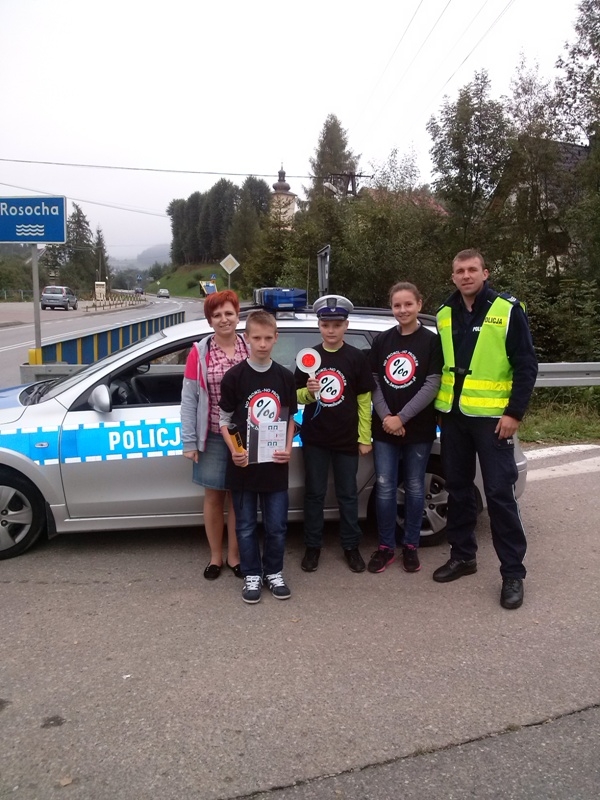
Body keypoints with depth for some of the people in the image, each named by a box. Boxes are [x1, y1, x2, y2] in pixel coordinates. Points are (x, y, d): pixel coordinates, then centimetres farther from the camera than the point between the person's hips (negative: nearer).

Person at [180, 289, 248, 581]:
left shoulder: (251, 349, -1)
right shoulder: (200, 352, -3)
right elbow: (189, 399, -3)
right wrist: (189, 441, -6)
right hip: (213, 437, 0)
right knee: (214, 495, 10)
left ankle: (234, 555, 25)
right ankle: (215, 556, 26)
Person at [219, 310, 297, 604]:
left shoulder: (285, 377, 2)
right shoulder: (234, 376, -4)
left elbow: (290, 418, 9)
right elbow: (225, 420, 0)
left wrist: (288, 448, -6)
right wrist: (233, 451, -15)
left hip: (275, 464, 2)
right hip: (243, 465, -1)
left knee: (276, 524, 9)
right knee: (246, 525, 10)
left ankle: (274, 573, 29)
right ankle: (252, 576, 26)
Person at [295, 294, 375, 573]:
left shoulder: (357, 358, -4)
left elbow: (364, 400, -2)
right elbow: (297, 396, 6)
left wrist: (365, 438, -3)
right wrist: (308, 392, -17)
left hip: (347, 438, -1)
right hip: (314, 438, 1)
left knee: (348, 494, 10)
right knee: (314, 493, 10)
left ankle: (351, 546, 24)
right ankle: (313, 546, 22)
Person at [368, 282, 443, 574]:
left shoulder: (432, 341, -2)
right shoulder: (382, 341, 8)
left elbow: (432, 386, -9)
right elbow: (373, 383, 4)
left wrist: (401, 418, -14)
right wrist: (385, 417, -10)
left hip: (418, 428, -2)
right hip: (384, 428, 2)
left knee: (414, 488, 9)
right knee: (385, 488, 4)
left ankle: (410, 546, 22)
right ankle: (385, 546, 17)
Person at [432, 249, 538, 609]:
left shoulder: (508, 310, -5)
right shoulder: (444, 314, 9)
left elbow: (526, 365, -7)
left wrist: (514, 413, -13)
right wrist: (441, 406, 9)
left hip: (492, 416, -5)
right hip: (453, 415, 5)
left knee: (499, 492, -4)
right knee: (458, 488, 12)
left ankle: (513, 572, 8)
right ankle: (463, 556, 27)